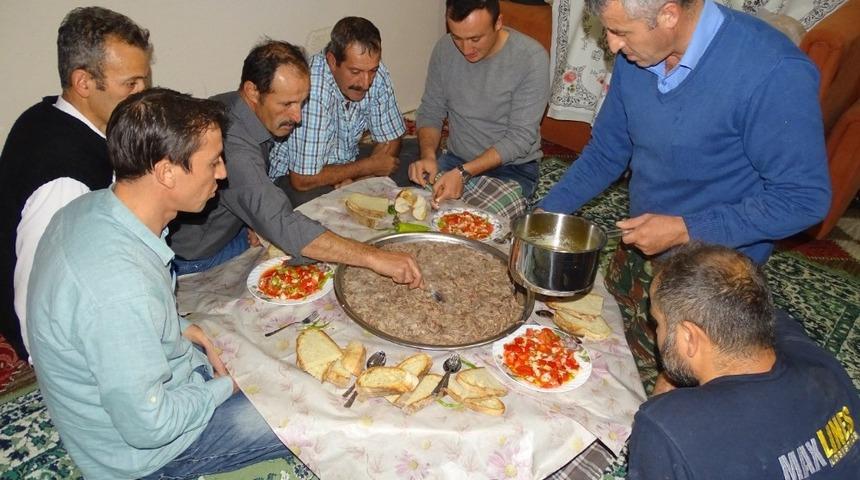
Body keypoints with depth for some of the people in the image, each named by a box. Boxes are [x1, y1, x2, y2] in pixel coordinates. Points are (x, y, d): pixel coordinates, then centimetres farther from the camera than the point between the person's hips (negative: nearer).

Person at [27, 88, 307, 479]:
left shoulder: (92, 207, -9)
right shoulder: (121, 285, -39)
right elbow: (146, 425, -29)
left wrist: (181, 327, 0)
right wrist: (223, 388, -13)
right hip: (138, 447, -8)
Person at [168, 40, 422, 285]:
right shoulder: (232, 146, -36)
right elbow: (283, 226, -46)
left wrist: (258, 223, -8)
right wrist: (374, 257, -49)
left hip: (231, 229, 8)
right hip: (197, 260, -8)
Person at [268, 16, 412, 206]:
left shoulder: (376, 74, -14)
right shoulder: (311, 89, -32)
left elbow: (389, 141, -2)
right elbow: (303, 180, -30)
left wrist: (354, 180, -20)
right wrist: (368, 166, -19)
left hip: (345, 162, 6)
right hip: (293, 175, -5)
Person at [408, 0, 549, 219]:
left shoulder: (532, 58, -17)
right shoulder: (444, 49, -3)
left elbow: (520, 137, -18)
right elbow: (430, 112, 4)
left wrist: (463, 173, -28)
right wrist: (428, 155, -17)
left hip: (511, 169, -4)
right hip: (455, 160, 4)